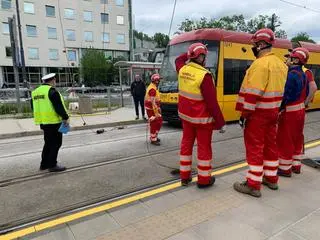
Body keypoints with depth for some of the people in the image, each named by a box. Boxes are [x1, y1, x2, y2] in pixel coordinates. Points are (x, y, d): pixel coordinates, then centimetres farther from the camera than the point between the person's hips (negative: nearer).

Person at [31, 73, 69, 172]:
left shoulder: (36, 91, 13)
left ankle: (44, 164, 25)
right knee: (56, 143, 1)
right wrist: (65, 118, -11)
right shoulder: (52, 91, -14)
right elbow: (59, 107, -18)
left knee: (48, 143, 18)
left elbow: (37, 108, 19)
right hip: (53, 122, -8)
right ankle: (52, 165, 4)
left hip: (43, 122, 9)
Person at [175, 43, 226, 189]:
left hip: (186, 115, 7)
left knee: (186, 144, 15)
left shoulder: (183, 70, -2)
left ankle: (184, 176, 27)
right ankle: (204, 179, 20)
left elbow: (179, 59, 27)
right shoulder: (204, 75, -22)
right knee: (204, 147, 7)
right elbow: (212, 103, -22)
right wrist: (221, 123, -14)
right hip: (202, 118, -6)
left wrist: (190, 54, 23)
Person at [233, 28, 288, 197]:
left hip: (258, 113, -9)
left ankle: (253, 185, 6)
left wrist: (244, 114, -18)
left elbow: (253, 93, -23)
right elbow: (278, 89, 14)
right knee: (270, 145, 17)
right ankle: (271, 179, 30)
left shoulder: (260, 64, -18)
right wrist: (275, 110, 19)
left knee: (254, 148, -2)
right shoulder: (280, 64, 12)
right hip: (272, 112, 9)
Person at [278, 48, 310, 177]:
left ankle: (285, 168, 10)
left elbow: (286, 95, -23)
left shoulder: (291, 75, -21)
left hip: (290, 111, -9)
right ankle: (296, 165, 28)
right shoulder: (303, 74, 7)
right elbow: (306, 93, 13)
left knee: (285, 140, 1)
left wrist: (279, 109, -17)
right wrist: (299, 103, 19)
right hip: (300, 109, 9)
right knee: (297, 138, 16)